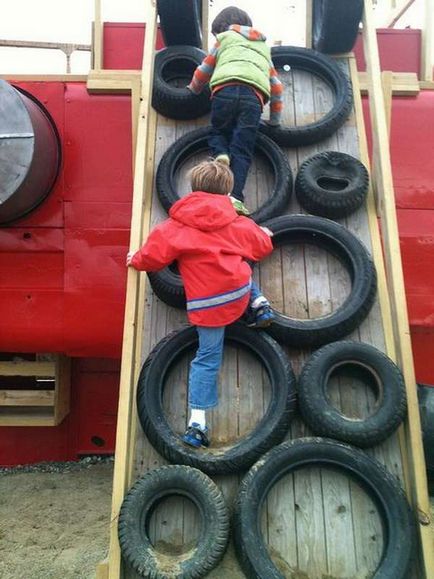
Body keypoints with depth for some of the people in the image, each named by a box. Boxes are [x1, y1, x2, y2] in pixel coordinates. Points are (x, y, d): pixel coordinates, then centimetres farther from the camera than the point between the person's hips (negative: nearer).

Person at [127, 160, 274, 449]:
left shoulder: (176, 226, 2)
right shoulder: (237, 222, 12)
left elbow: (154, 255, -2)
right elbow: (262, 246, 24)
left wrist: (136, 260, 20)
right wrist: (264, 234, 47)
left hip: (207, 303, -2)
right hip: (240, 292, 2)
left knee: (207, 359, 6)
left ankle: (197, 423, 6)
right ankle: (259, 305, 17)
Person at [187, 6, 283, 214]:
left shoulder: (224, 38, 30)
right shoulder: (263, 47, 39)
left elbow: (204, 70, 35)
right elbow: (276, 86, 35)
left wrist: (192, 89, 54)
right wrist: (275, 120, 42)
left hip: (225, 89, -1)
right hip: (254, 95, 2)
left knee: (218, 132, 20)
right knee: (242, 150, -4)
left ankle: (221, 155, -13)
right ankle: (235, 197, -22)